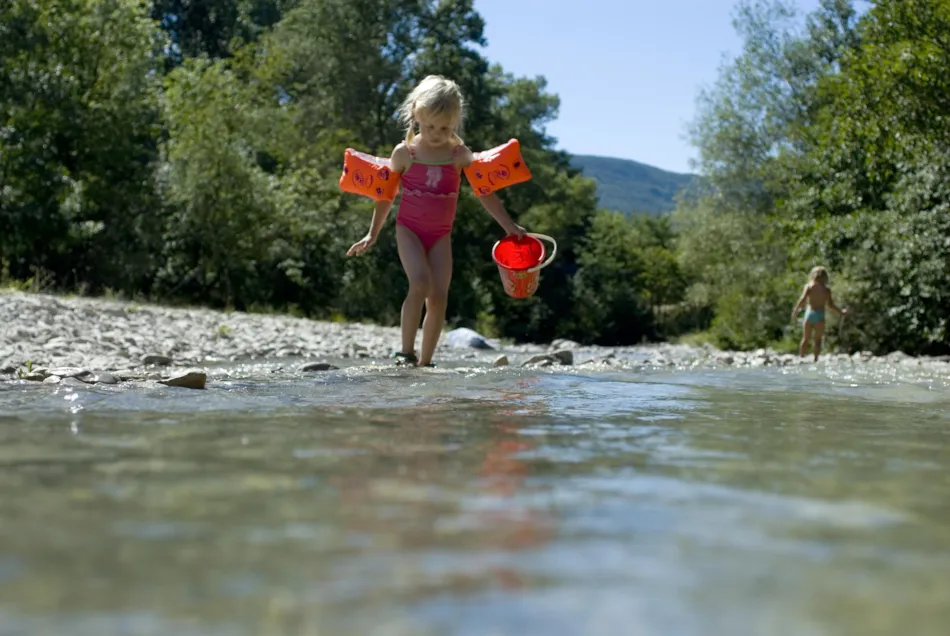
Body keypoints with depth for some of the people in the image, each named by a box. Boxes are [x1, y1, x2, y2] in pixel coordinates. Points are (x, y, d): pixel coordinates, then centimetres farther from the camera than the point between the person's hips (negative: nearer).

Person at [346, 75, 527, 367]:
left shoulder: (460, 154, -1)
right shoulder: (404, 153, -3)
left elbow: (485, 192, 4)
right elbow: (386, 196, 8)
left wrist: (509, 225, 0)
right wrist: (372, 234, 11)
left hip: (441, 235, 2)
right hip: (409, 230, -2)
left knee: (439, 296, -6)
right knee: (420, 284, -24)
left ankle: (425, 361, 5)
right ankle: (406, 351, -12)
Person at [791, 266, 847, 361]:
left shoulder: (808, 286, 2)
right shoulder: (827, 289, 4)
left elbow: (802, 299, -9)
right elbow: (830, 305, 2)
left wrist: (795, 311, -5)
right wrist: (840, 312, 15)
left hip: (809, 313, 0)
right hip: (820, 315, 0)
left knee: (805, 339, 8)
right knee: (817, 340, 6)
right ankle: (815, 360, -1)